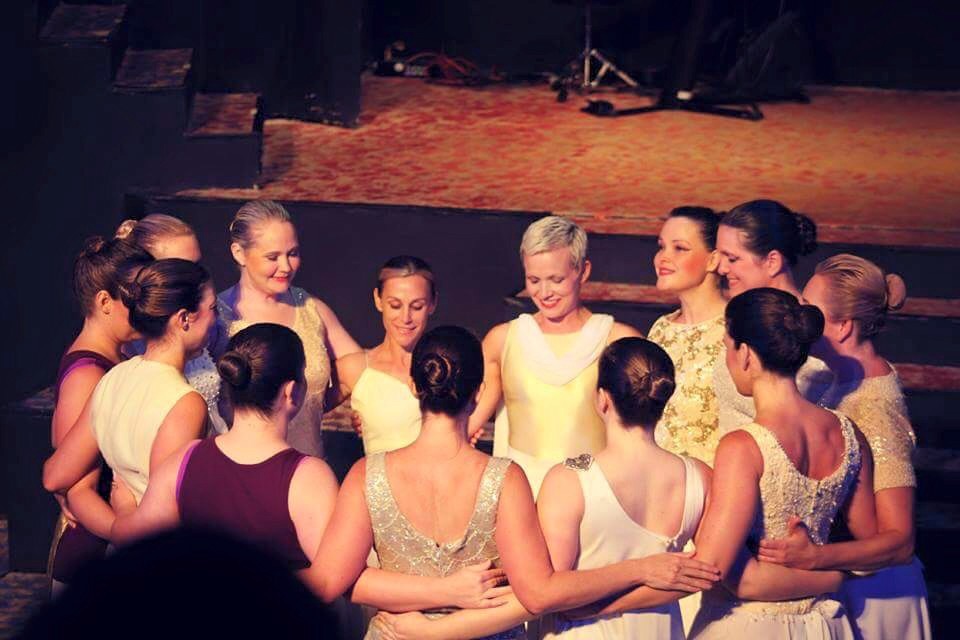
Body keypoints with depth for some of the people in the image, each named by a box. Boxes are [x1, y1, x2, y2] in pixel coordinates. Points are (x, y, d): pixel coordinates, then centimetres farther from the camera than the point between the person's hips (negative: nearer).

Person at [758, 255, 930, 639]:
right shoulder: (849, 383, 4)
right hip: (838, 587, 8)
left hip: (867, 596, -8)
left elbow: (900, 540, -25)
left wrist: (813, 557, -37)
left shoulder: (874, 411, -23)